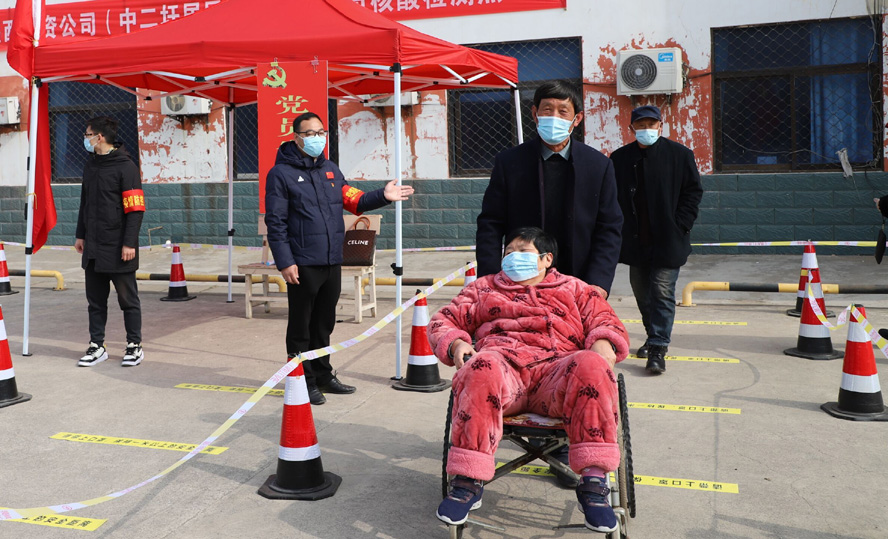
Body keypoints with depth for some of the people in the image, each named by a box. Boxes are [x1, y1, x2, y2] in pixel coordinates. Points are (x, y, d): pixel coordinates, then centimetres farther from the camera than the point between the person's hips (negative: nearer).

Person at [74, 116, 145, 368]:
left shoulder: (125, 166, -11)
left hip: (118, 249, -7)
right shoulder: (91, 165, 13)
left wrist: (129, 243, -19)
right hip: (93, 248, 7)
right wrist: (81, 235, 19)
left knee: (128, 299, 4)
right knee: (95, 300, 12)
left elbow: (135, 209, -15)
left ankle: (134, 346, 14)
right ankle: (97, 346, 22)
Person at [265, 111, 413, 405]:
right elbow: (275, 223, -10)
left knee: (324, 324, 17)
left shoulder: (330, 169, 14)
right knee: (301, 327, 5)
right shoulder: (281, 173, -6)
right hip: (303, 265, -6)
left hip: (332, 262, 6)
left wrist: (383, 196, -5)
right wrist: (285, 262, -15)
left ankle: (323, 376, 29)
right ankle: (304, 381, 17)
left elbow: (353, 201, 10)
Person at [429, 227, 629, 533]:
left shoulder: (575, 290, 30)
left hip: (555, 373, 0)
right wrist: (456, 344, 1)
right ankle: (469, 481, -32)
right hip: (503, 364, 0)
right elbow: (444, 320, 25)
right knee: (481, 368, -37)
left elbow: (607, 323, 18)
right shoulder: (485, 287, 32)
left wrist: (603, 346, -6)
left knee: (591, 366, -34)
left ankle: (593, 483, -31)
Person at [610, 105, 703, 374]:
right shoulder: (620, 158, 5)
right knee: (642, 293, 15)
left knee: (662, 293, -7)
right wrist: (620, 230, 0)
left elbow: (693, 191, 1)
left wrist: (679, 226, -7)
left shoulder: (680, 155, -1)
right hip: (635, 241, 4)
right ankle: (655, 336, 34)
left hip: (667, 241, -4)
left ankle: (658, 349, -3)